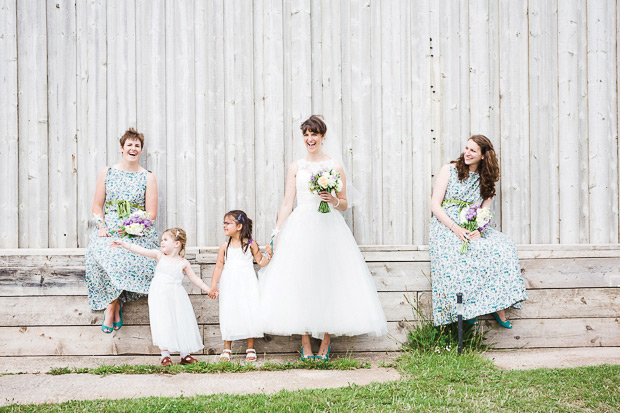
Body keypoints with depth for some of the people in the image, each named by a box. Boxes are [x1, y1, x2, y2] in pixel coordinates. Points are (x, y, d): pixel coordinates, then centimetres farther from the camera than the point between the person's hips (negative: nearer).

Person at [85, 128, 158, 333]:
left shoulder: (148, 178, 7)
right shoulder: (107, 172, 12)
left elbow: (151, 214, 1)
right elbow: (97, 206, 11)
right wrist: (101, 227, -7)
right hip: (108, 230, 1)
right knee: (102, 254, -32)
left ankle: (111, 306, -13)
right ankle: (115, 305, -14)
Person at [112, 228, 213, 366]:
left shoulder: (183, 263, 4)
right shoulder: (159, 255, 4)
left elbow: (195, 279, 11)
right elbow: (141, 251, -5)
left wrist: (208, 290, 7)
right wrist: (123, 244, -15)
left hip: (176, 297, 0)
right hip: (160, 296, 0)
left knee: (181, 323, 2)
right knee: (162, 324, -5)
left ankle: (185, 355, 15)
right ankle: (165, 355, 3)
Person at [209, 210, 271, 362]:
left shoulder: (250, 244, 3)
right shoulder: (224, 247, 6)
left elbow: (261, 262, 9)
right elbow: (219, 266, 3)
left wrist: (268, 254, -11)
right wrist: (213, 286, -4)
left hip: (247, 284, -1)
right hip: (229, 286, 1)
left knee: (249, 313, -4)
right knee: (228, 314, 0)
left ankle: (250, 349, 10)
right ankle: (227, 349, 13)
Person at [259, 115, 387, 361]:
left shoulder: (335, 167, 8)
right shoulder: (296, 167, 10)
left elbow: (344, 204, 10)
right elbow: (287, 204, 9)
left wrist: (333, 200, -11)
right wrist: (276, 234, 2)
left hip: (329, 229, -1)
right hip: (300, 228, 1)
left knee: (328, 281, -3)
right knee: (300, 283, -3)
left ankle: (325, 343, 6)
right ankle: (305, 345, 5)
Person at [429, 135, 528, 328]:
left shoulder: (485, 180, 14)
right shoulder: (449, 170, 3)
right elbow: (435, 206, -3)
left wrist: (478, 229, -16)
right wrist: (456, 228, -17)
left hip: (473, 228, 3)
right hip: (445, 226, -3)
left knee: (502, 246, -24)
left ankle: (498, 305, -21)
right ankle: (465, 307, -24)